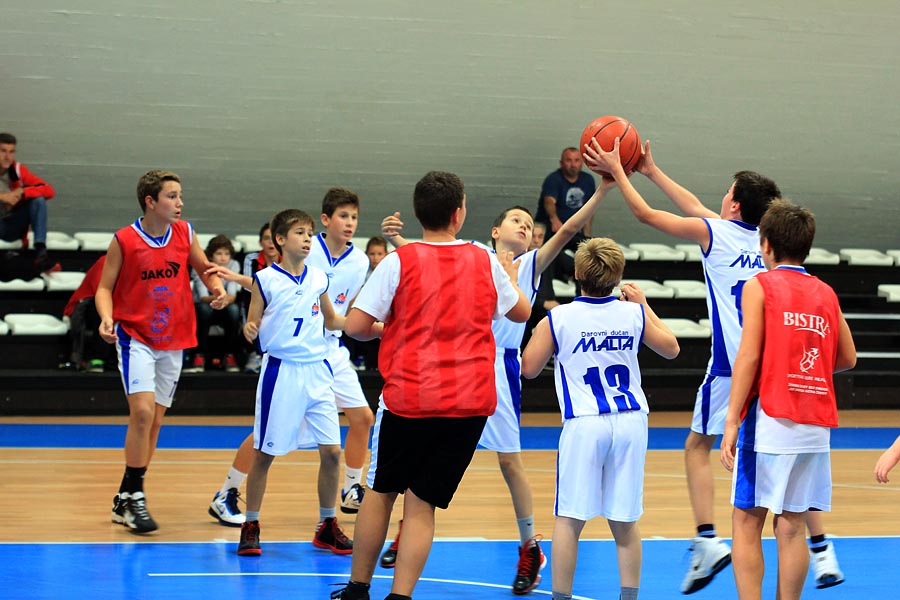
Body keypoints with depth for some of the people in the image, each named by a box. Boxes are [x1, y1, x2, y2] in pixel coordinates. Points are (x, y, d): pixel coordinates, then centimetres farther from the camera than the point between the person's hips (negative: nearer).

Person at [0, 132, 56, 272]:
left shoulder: (18, 170, -3)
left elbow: (49, 191, -10)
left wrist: (22, 192, -24)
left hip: (13, 227, 3)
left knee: (38, 199, -18)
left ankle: (40, 251, -29)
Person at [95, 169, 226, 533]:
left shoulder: (185, 233, 0)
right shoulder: (124, 241, -10)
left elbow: (204, 268, 14)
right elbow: (105, 287, -3)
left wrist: (217, 288, -7)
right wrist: (106, 318, -22)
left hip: (173, 341, 5)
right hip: (135, 336, -5)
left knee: (154, 421, 7)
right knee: (142, 411, -19)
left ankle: (125, 501, 17)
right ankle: (134, 496, -10)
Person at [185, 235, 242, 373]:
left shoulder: (233, 265, -10)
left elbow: (232, 295, -19)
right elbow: (203, 297, -26)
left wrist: (226, 299, -44)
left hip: (224, 310, 2)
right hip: (199, 309, -2)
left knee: (234, 309, -31)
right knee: (205, 308, -36)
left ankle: (229, 356, -20)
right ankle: (199, 356, -28)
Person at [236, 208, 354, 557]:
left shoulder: (319, 278, 8)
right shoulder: (265, 279, -4)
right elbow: (253, 325, 0)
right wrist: (249, 330, -23)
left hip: (317, 370, 4)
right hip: (281, 370, -4)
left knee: (331, 450, 1)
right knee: (264, 452, 1)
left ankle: (327, 526, 16)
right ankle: (251, 526, 13)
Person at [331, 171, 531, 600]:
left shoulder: (398, 262, -5)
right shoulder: (486, 263, 4)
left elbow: (355, 325, -8)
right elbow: (521, 311, 21)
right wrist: (511, 276, 41)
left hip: (408, 398, -1)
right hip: (470, 402, 2)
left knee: (380, 491, 17)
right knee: (421, 504, 5)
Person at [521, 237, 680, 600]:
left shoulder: (556, 319, -5)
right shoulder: (633, 313, 3)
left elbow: (529, 369, 4)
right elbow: (671, 348, 20)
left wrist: (538, 331, 19)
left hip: (584, 424, -3)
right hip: (631, 421, 3)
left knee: (569, 519, 3)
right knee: (625, 522, 9)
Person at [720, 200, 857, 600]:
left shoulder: (759, 286, -1)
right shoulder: (826, 293, 13)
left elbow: (749, 355, -9)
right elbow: (848, 358, 15)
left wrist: (731, 420, -9)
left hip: (770, 417, -5)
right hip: (815, 425, 5)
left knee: (747, 524, 0)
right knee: (791, 527, 8)